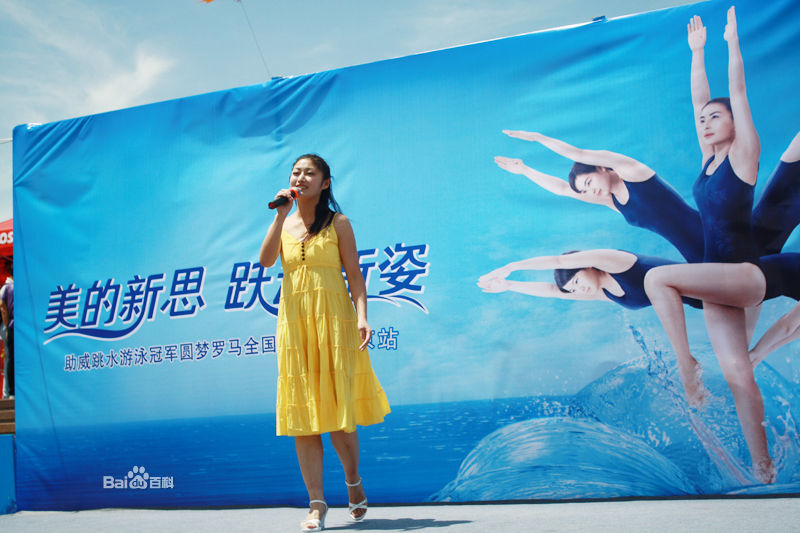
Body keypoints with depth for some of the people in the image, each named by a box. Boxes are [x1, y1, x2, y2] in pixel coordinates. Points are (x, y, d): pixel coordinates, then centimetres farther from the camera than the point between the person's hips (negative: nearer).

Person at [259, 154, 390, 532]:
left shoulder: (337, 223, 3)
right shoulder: (284, 223, 13)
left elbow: (354, 274, -2)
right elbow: (266, 260, -5)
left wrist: (362, 316, -15)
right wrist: (282, 214, -7)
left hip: (333, 317, -3)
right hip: (294, 320, 3)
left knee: (337, 407, -4)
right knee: (301, 413, -1)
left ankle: (353, 480, 23)